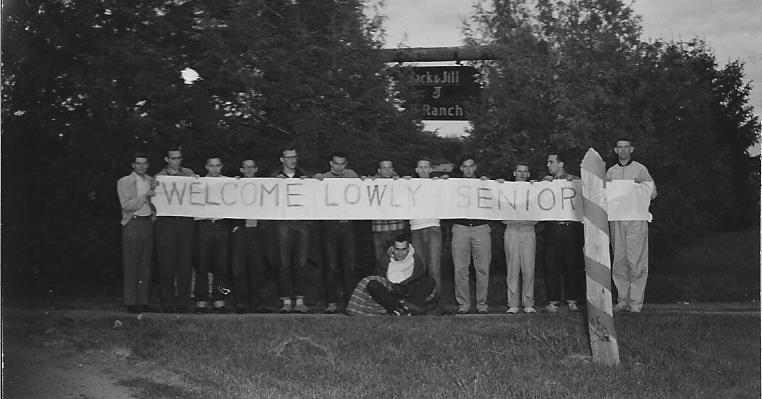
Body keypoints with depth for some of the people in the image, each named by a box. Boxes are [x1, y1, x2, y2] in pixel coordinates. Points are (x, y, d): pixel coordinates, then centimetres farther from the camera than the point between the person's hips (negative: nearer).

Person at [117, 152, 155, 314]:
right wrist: (145, 196, -16)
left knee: (146, 265, 5)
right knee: (131, 265, -5)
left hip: (148, 223, 4)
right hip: (132, 224, -4)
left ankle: (143, 302, 9)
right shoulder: (124, 182, 2)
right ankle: (131, 303, -4)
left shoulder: (152, 181, 15)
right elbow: (127, 205, -9)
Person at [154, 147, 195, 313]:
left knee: (185, 260, -2)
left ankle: (183, 300, 4)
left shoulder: (189, 174, 13)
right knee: (166, 262, -3)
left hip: (186, 221, 1)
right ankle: (167, 301, 2)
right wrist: (153, 189, -11)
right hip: (165, 222, -1)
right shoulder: (159, 177, 10)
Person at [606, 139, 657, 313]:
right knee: (619, 260, 3)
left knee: (636, 260, -6)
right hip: (616, 219, 3)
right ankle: (623, 299, 11)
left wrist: (640, 187, -16)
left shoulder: (640, 169, 6)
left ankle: (636, 302, -2)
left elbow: (653, 193, 2)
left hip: (636, 218, -3)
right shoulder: (610, 172, 15)